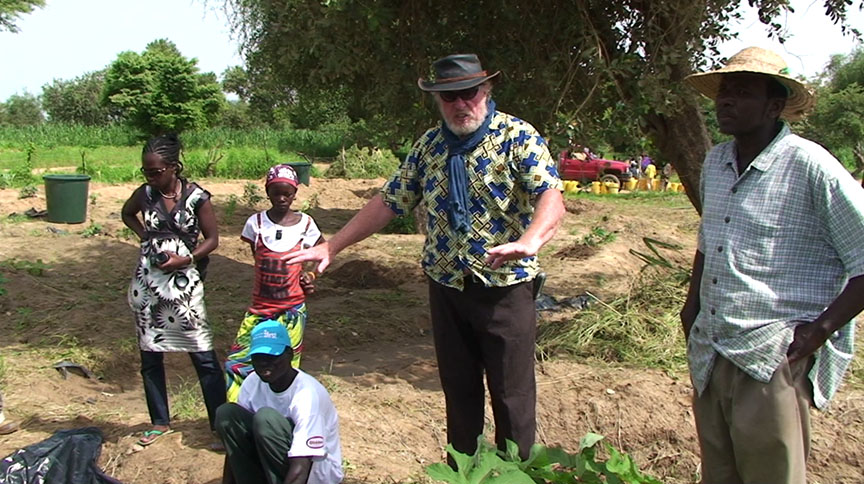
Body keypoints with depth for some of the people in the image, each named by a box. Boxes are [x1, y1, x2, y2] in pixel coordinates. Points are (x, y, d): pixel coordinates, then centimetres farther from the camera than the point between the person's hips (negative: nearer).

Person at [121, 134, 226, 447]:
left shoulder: (196, 197, -9)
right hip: (147, 283, 4)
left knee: (203, 356, -2)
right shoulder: (144, 194, 1)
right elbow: (127, 213, 23)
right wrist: (144, 235, 5)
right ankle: (160, 423, 27)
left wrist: (186, 258, -15)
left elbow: (212, 238, -1)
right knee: (149, 356, 12)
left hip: (183, 283, -4)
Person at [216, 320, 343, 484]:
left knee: (266, 417, -30)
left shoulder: (306, 394, -28)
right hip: (279, 464, 6)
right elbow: (237, 441, -4)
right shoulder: (252, 383, -8)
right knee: (226, 413, -13)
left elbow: (300, 470, -34)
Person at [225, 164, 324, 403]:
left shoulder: (305, 223, -2)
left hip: (292, 310, -1)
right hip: (260, 307, 1)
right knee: (237, 362, -3)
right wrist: (296, 272, -1)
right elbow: (261, 259, 8)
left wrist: (308, 275, 1)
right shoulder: (256, 223, -2)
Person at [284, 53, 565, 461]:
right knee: (458, 390, 16)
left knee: (511, 396, 7)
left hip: (504, 288, -4)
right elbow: (388, 202, 10)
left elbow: (552, 199, -24)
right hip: (445, 287, 5)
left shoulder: (517, 136, -10)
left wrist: (528, 242, -45)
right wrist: (330, 247, 6)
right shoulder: (428, 145, 6)